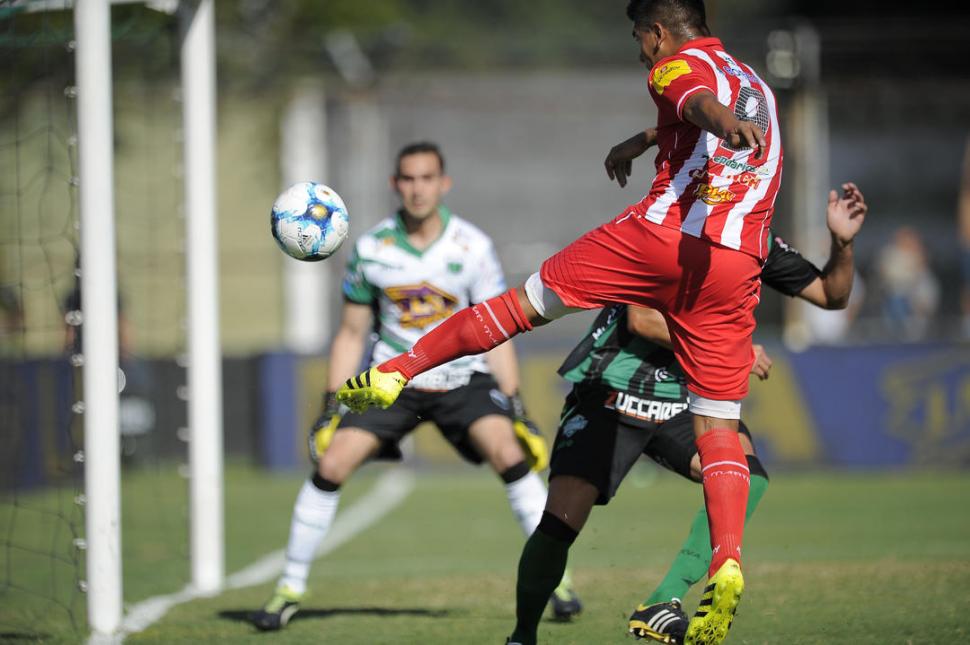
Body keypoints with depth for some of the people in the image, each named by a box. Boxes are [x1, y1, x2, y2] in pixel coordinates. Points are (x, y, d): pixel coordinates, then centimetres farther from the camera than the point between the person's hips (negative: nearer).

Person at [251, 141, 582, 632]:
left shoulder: (473, 247, -10)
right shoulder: (371, 248, -6)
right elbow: (351, 334, 4)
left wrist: (517, 412, -9)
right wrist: (331, 409, -1)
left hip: (462, 379, -1)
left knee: (510, 455, -24)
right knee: (330, 466, -13)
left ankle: (555, 577, -14)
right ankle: (290, 588, 2)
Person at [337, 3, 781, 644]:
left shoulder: (679, 65, 8)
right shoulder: (756, 83, 30)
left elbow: (701, 104, -18)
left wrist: (727, 126, -40)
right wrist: (641, 141, 69)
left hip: (659, 236, -5)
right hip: (736, 269, 5)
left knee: (523, 303, 12)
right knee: (718, 428, 2)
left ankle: (396, 372, 18)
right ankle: (727, 563, -17)